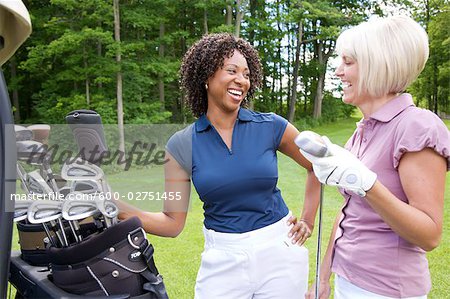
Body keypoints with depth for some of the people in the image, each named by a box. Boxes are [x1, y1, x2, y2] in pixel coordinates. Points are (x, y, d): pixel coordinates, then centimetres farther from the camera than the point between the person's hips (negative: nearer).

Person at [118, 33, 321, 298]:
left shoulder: (271, 127, -7)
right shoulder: (182, 146, -6)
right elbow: (173, 223, -4)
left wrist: (308, 220, 4)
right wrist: (115, 207, -15)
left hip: (279, 249, 1)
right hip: (222, 260, 0)